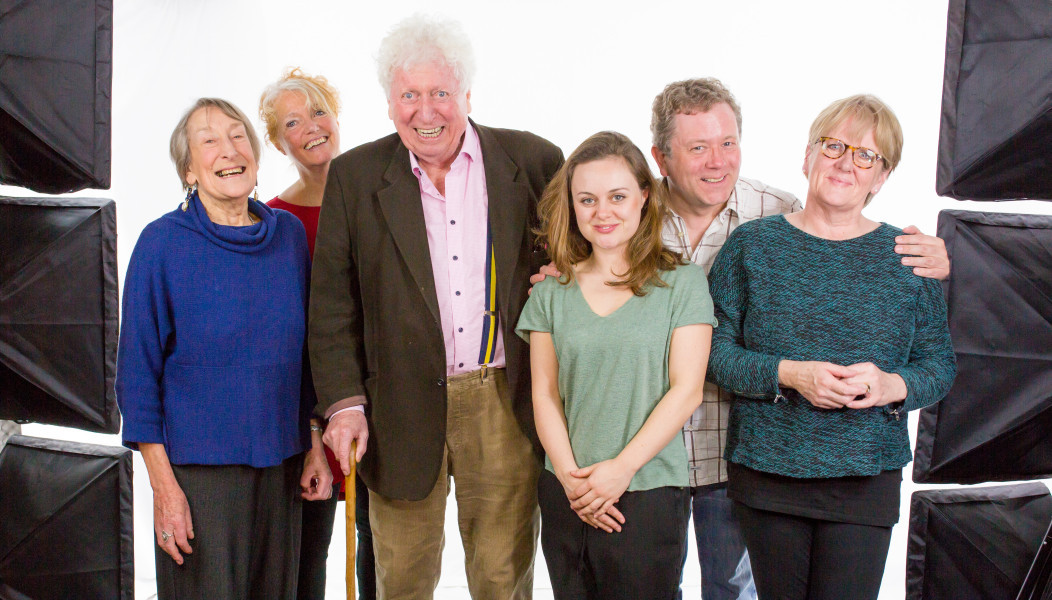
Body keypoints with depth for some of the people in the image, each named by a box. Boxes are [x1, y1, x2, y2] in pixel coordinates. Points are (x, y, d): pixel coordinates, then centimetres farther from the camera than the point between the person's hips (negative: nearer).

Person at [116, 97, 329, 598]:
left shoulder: (289, 234, 3)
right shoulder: (162, 243, -9)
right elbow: (137, 371, -8)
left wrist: (315, 447, 8)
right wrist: (163, 485, -12)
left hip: (279, 462, 4)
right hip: (197, 468, -4)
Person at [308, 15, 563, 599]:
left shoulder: (533, 160, 1)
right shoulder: (353, 177, 1)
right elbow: (332, 305, 1)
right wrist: (343, 402, -8)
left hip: (505, 402, 0)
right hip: (402, 409, 0)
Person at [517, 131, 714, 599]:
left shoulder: (683, 283, 0)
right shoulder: (551, 293, 8)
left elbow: (685, 390, -5)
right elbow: (545, 394, 5)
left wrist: (621, 468, -11)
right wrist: (569, 475, -8)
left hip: (649, 493, -2)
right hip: (566, 500, 3)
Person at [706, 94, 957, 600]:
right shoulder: (752, 244, 1)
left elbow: (940, 363, 7)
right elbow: (714, 350, -3)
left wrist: (893, 386, -14)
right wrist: (788, 374, -18)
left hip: (867, 478, 0)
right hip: (766, 473, 0)